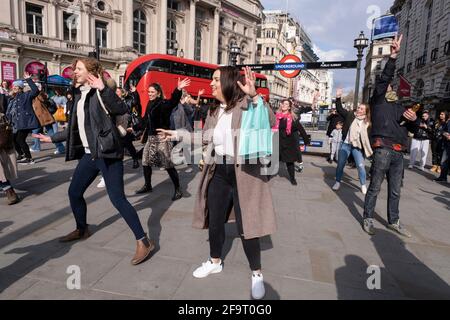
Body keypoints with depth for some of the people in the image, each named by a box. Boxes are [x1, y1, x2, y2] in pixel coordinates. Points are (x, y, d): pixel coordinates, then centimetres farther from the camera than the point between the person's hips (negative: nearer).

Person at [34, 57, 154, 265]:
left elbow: (121, 109, -27)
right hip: (89, 154, 9)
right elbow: (76, 128, 24)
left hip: (107, 153, -9)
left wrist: (102, 89, -35)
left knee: (117, 198, -12)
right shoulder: (78, 94, 15)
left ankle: (143, 242, -5)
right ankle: (82, 230, 41)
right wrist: (52, 138, 31)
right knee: (74, 192, 18)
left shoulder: (99, 92, -8)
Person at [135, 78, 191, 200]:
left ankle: (178, 190, 3)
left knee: (168, 164, -8)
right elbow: (145, 121, 23)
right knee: (145, 162, 15)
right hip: (151, 137, 8)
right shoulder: (150, 105, 12)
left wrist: (178, 90, -52)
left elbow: (173, 101, -33)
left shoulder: (163, 104, -11)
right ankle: (147, 186, 32)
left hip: (161, 138, -8)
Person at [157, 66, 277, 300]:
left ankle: (257, 274, 26)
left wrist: (254, 95, -37)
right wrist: (178, 135, 21)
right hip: (218, 173, 7)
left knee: (246, 226, 3)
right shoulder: (214, 112, 11)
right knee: (214, 221, 18)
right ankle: (215, 262, 43)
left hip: (243, 175, -6)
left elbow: (270, 123, -26)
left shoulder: (247, 105, -11)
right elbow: (206, 139, 18)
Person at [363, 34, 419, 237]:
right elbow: (384, 78, -12)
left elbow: (414, 130, 23)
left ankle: (393, 221, 25)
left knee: (395, 190, 13)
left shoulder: (400, 107, 23)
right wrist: (393, 57, -23)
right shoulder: (378, 101, 5)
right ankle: (368, 219, 12)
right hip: (383, 150, -6)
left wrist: (414, 119, 1)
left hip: (398, 153, 7)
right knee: (375, 187, -1)